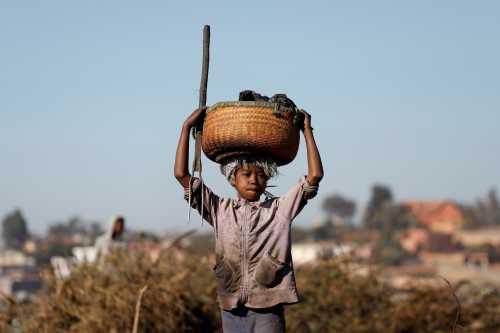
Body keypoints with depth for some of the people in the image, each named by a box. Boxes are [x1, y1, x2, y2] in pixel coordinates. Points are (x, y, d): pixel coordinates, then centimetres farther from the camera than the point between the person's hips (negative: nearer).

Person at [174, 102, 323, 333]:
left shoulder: (280, 209, 4)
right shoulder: (220, 210, 6)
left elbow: (315, 176, -1)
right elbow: (181, 174, 3)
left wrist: (307, 130, 1)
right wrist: (187, 127, 2)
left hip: (268, 308, -2)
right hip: (232, 310, 2)